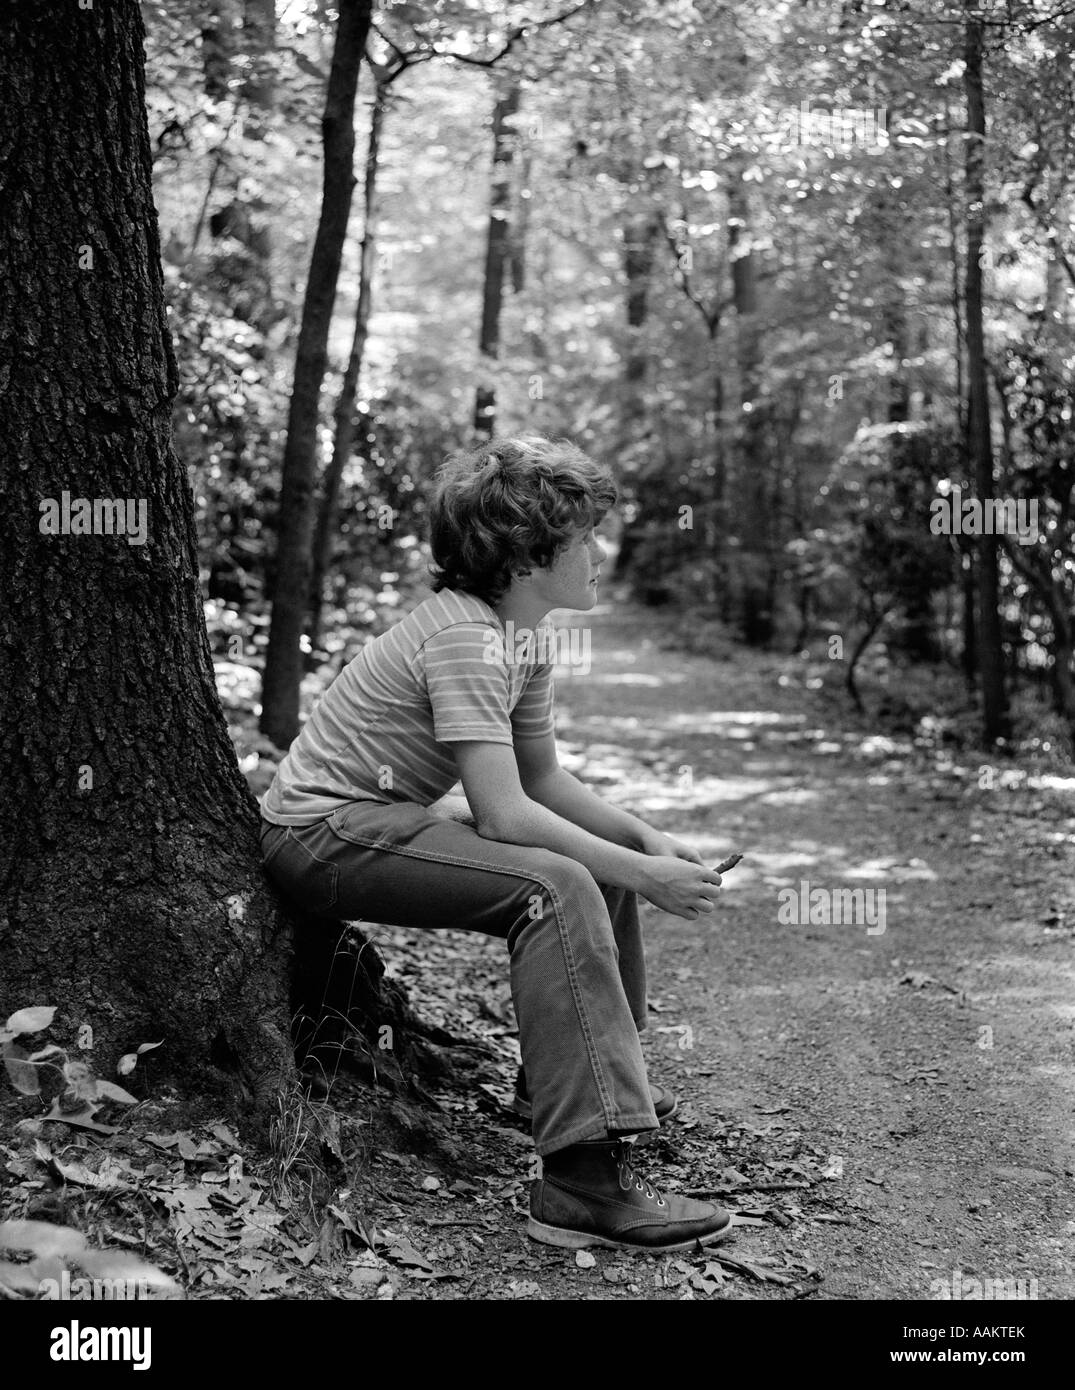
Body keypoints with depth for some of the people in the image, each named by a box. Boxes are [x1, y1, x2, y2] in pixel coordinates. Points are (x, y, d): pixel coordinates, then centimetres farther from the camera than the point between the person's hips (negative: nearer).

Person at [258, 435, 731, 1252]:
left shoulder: (527, 634, 6)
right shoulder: (465, 637, -23)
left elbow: (543, 777, 13)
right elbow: (504, 813, -29)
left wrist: (646, 841, 0)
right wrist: (644, 875, -24)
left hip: (384, 821, 10)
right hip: (323, 835, -10)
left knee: (607, 865, 12)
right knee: (557, 886, -29)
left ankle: (590, 1078, 28)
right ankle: (587, 1181, -33)